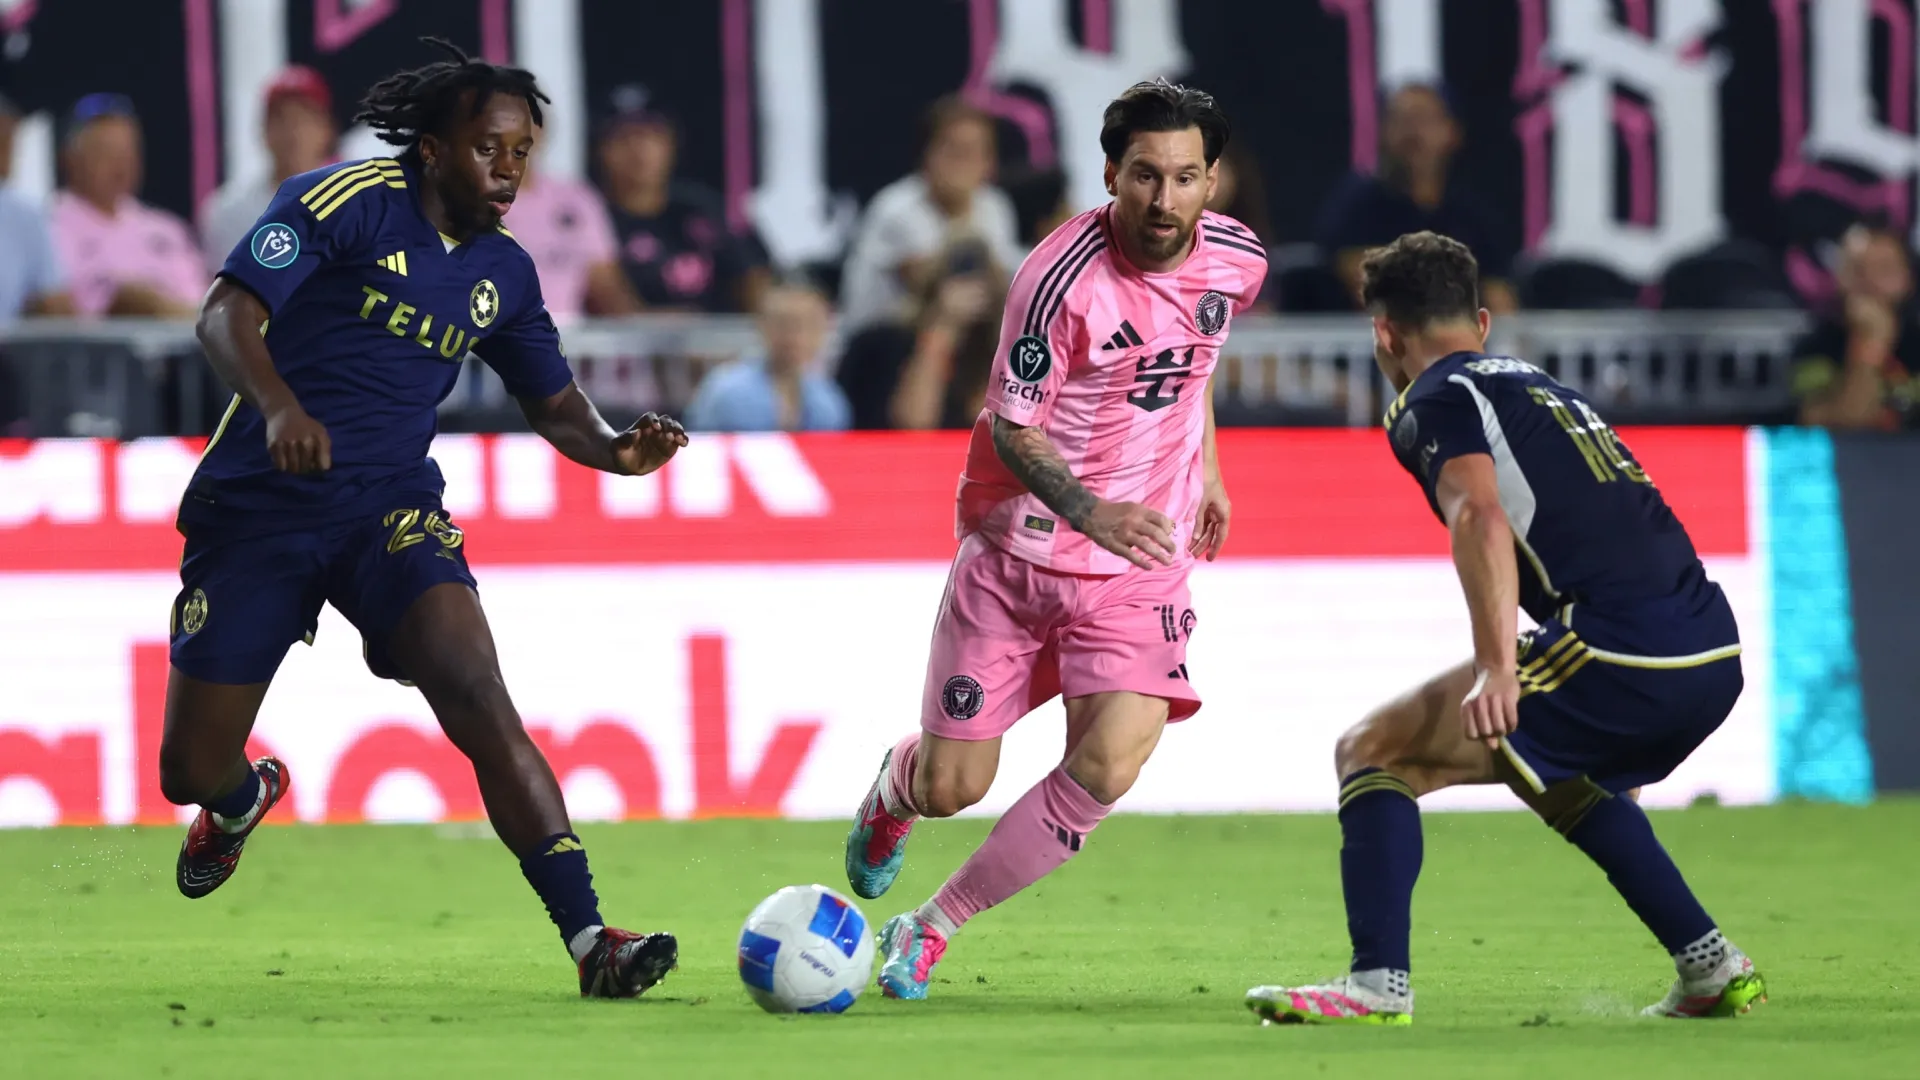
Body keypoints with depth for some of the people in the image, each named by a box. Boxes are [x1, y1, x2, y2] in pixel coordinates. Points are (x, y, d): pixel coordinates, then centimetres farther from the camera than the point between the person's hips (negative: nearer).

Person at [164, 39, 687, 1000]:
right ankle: (246, 798, 44)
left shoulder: (503, 273, 8)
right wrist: (278, 406, -36)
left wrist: (615, 448, -8)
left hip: (390, 513, 3)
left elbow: (553, 403, 16)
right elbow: (225, 315, -17)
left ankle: (590, 939, -29)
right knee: (189, 771, 3)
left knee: (478, 699, -23)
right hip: (257, 511, -2)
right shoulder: (345, 202, -9)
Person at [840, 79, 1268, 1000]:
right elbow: (1012, 427, -17)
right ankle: (896, 785, 43)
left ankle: (932, 927, -1)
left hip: (1139, 558, 3)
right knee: (951, 788, 2)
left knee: (1108, 767, -19)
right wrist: (1087, 510, -33)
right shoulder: (1063, 277, -23)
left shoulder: (1234, 260, -5)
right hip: (1018, 546, -3)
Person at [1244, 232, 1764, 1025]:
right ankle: (1713, 969, 32)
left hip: (1618, 655, -8)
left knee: (1373, 751, 2)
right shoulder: (1537, 386, 29)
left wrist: (1498, 671, -26)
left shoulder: (1435, 401, 3)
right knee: (1567, 778, 38)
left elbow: (1481, 519, -16)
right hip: (1715, 655, 8)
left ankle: (1378, 984, -10)